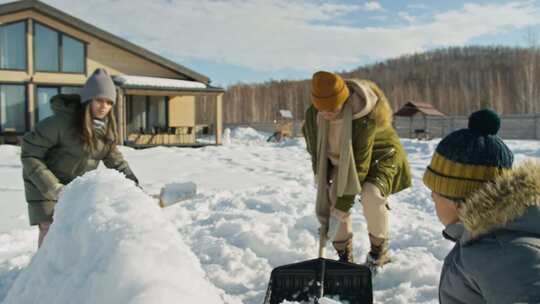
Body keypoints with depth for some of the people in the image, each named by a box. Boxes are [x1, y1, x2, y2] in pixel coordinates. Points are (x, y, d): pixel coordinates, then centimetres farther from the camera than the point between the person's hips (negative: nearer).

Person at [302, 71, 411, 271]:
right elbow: (318, 158, -11)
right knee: (330, 198, -14)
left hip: (380, 155, -5)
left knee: (371, 193, -33)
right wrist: (324, 204, -13)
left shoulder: (364, 118, -37)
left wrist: (341, 209, -33)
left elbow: (360, 165, -35)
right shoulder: (313, 116, -21)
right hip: (344, 160, 5)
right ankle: (345, 257, 5)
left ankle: (379, 251, -9)